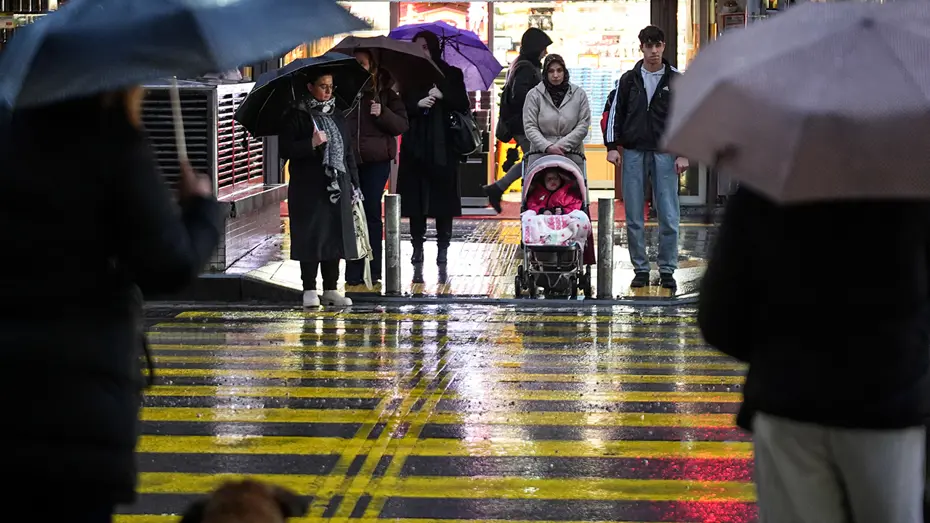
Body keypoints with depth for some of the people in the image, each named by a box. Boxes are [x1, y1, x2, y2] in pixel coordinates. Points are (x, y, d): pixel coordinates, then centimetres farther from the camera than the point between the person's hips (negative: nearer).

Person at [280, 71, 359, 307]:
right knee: (311, 238, -4)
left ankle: (330, 290, 11)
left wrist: (354, 184, 12)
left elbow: (348, 152, 17)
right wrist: (311, 144, -20)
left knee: (335, 237, 5)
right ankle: (309, 290, 2)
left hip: (337, 188, 5)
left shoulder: (337, 116, 15)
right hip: (308, 190, -5)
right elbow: (285, 150, -8)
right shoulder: (296, 116, -1)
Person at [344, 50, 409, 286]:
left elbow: (402, 125, 3)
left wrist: (383, 114, -13)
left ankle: (375, 272, 8)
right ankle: (353, 273, 4)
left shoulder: (385, 94, 6)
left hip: (376, 160, -1)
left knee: (372, 212, 0)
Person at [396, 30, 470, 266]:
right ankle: (418, 245, 5)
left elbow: (464, 106, 0)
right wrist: (417, 104, -15)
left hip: (443, 147, -1)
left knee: (443, 199, -1)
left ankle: (443, 247, 4)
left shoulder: (451, 75, 7)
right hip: (415, 146, 1)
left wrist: (443, 96, -14)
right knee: (415, 199, -1)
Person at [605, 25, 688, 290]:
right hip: (633, 152, 1)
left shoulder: (676, 80, 6)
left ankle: (667, 270, 5)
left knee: (669, 216, -4)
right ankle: (641, 269, 10)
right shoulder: (629, 79, 10)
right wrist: (612, 146, 2)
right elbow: (615, 113, 11)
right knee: (634, 217, 2)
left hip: (665, 154, -1)